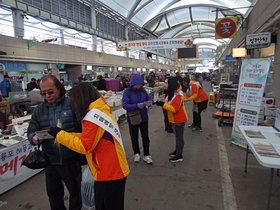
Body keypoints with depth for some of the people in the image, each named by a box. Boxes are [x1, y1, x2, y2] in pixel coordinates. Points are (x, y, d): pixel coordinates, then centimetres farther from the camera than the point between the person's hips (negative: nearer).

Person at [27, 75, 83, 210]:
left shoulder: (72, 104, -11)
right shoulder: (39, 110, 5)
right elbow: (31, 131, 7)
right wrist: (34, 138, -15)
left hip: (71, 160, -4)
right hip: (50, 161, 4)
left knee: (75, 191, 18)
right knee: (53, 193, 24)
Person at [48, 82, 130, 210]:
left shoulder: (93, 116, -21)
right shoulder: (101, 111, 8)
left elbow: (84, 146, -20)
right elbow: (90, 138, 10)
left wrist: (59, 134, -11)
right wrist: (64, 134, 4)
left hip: (109, 173, -9)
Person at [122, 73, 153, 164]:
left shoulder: (143, 90, -4)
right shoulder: (127, 92, -16)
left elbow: (148, 99, 9)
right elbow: (125, 105, -22)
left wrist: (149, 102, -15)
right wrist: (137, 105, -35)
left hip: (143, 117, 3)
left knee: (145, 137, 8)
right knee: (134, 137, 15)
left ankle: (146, 155, 23)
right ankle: (136, 153, 35)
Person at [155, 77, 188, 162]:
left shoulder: (178, 95, -25)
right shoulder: (172, 93, 7)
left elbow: (174, 109, -30)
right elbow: (169, 105, 12)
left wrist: (163, 104, -30)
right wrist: (162, 103, -5)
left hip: (179, 119, -10)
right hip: (175, 119, 10)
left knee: (179, 137, 2)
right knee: (177, 136, 22)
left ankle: (179, 155, 14)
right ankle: (177, 151, 37)